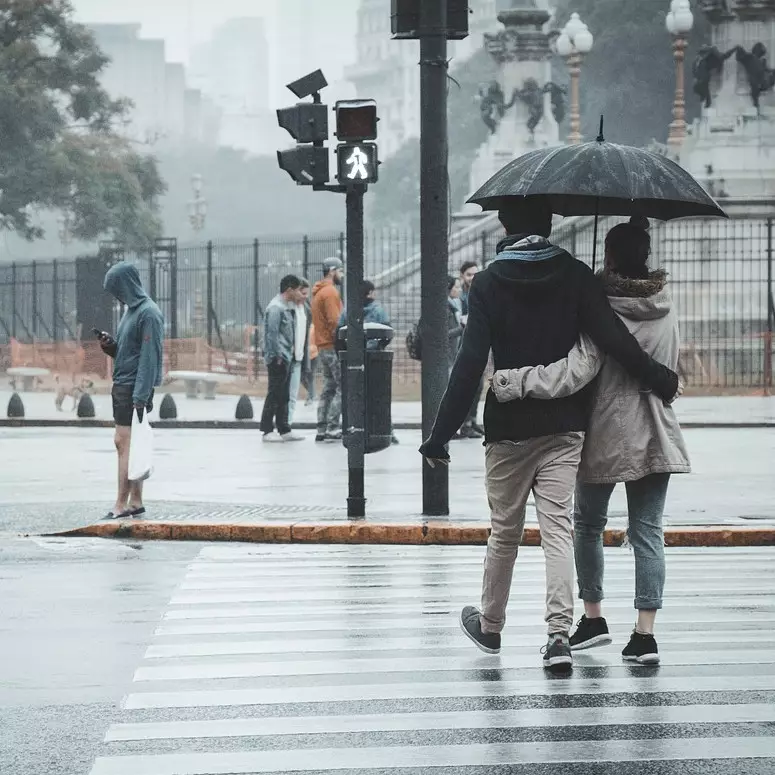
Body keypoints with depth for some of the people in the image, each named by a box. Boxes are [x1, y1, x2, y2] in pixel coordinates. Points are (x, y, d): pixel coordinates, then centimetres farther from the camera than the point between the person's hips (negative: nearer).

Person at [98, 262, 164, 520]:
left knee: (125, 444, -9)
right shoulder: (132, 310, 15)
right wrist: (110, 345, 2)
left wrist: (140, 396, -22)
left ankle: (122, 505, -9)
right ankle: (136, 503, 15)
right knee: (125, 445, 10)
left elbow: (149, 358, -18)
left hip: (135, 389, -10)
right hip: (122, 386, 10)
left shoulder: (148, 314, -14)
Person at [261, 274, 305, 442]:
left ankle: (284, 430, 16)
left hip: (286, 357, 10)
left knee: (284, 395, 12)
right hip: (278, 359, -10)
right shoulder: (275, 307, -15)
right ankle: (267, 430, -1)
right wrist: (278, 356, -18)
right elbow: (272, 334, -19)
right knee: (274, 394, -5)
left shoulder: (287, 307, 15)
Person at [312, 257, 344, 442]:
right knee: (343, 387, -9)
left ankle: (322, 430, 9)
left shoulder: (318, 293, 19)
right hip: (332, 346, -10)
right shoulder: (330, 292, -12)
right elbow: (335, 321, -19)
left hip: (322, 348, 10)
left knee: (329, 388, 11)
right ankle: (332, 428, -14)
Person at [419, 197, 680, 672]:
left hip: (508, 428, -1)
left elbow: (471, 364, -10)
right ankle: (560, 633, -16)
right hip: (565, 425, 1)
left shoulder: (489, 283, -5)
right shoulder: (574, 276, -1)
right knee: (558, 527, -2)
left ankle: (490, 627, 30)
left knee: (505, 530, 13)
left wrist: (441, 434, -8)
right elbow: (614, 340, -9)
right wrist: (662, 381, 2)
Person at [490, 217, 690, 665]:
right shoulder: (665, 309, 2)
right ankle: (646, 633, -3)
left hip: (605, 435, -4)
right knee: (648, 531, 3)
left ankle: (593, 618, 22)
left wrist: (516, 381, -25)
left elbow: (575, 372, -25)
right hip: (656, 437, 4)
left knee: (588, 523, 17)